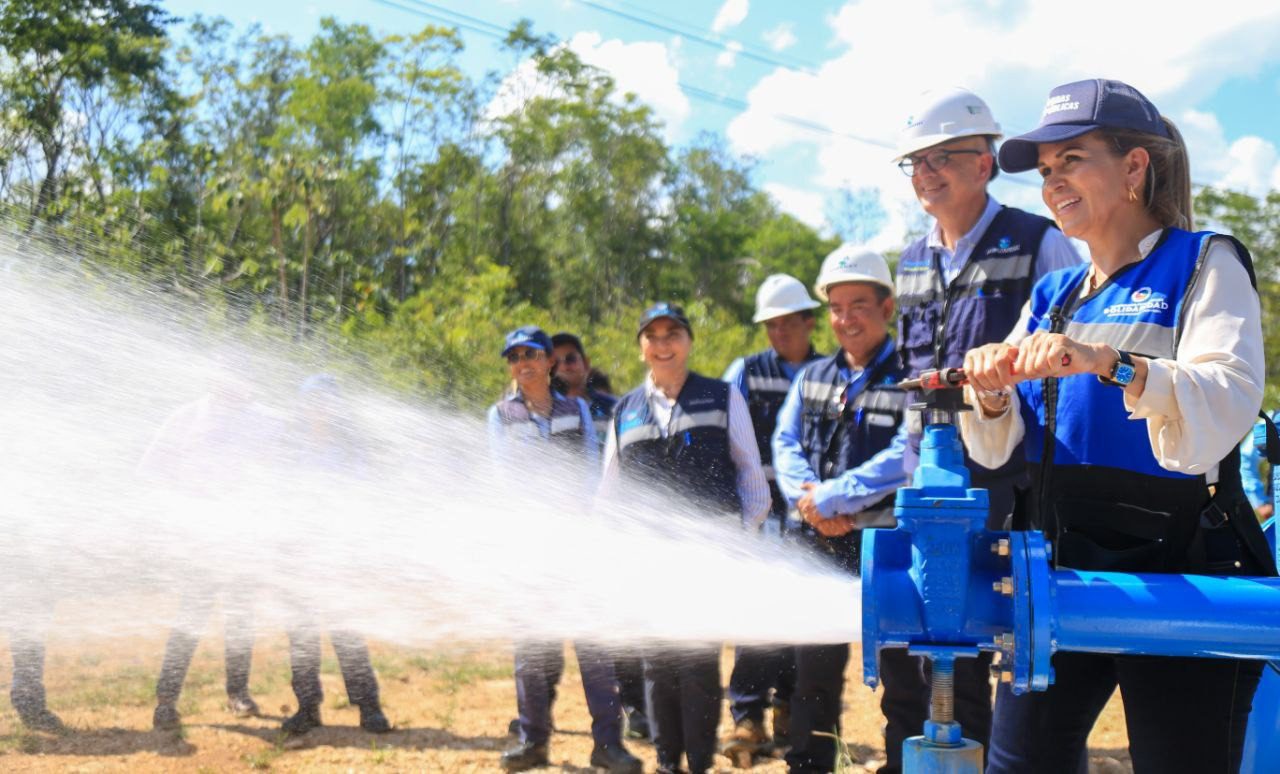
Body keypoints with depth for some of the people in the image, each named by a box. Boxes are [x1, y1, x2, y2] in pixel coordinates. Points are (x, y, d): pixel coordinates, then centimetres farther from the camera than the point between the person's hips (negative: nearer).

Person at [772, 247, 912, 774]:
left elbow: (902, 461, -16)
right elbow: (785, 444, 7)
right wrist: (806, 494, -12)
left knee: (899, 671, -1)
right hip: (817, 548, 5)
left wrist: (830, 498, -17)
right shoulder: (810, 379, 14)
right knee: (814, 671, 14)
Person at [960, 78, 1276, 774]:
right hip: (1060, 572, 6)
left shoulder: (1202, 263, -2)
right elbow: (997, 449, 10)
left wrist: (1109, 363, -34)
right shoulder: (1052, 295, 15)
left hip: (1177, 575, -5)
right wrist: (990, 395, -12)